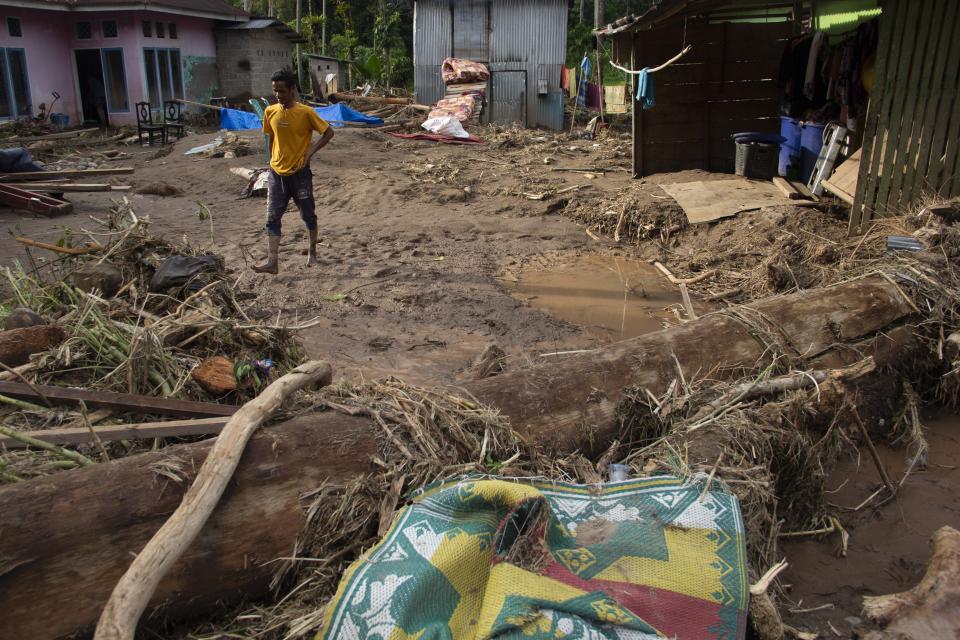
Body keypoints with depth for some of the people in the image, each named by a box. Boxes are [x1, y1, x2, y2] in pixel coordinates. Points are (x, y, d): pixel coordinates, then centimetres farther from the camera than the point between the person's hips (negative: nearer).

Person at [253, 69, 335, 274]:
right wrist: (273, 161, 12)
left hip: (299, 173, -3)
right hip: (277, 173, 4)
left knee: (308, 215, 11)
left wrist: (311, 151, -12)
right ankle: (272, 261, -3)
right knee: (272, 218, -3)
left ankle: (312, 251, 31)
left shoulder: (306, 112, -12)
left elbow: (329, 132, -6)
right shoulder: (270, 112, 1)